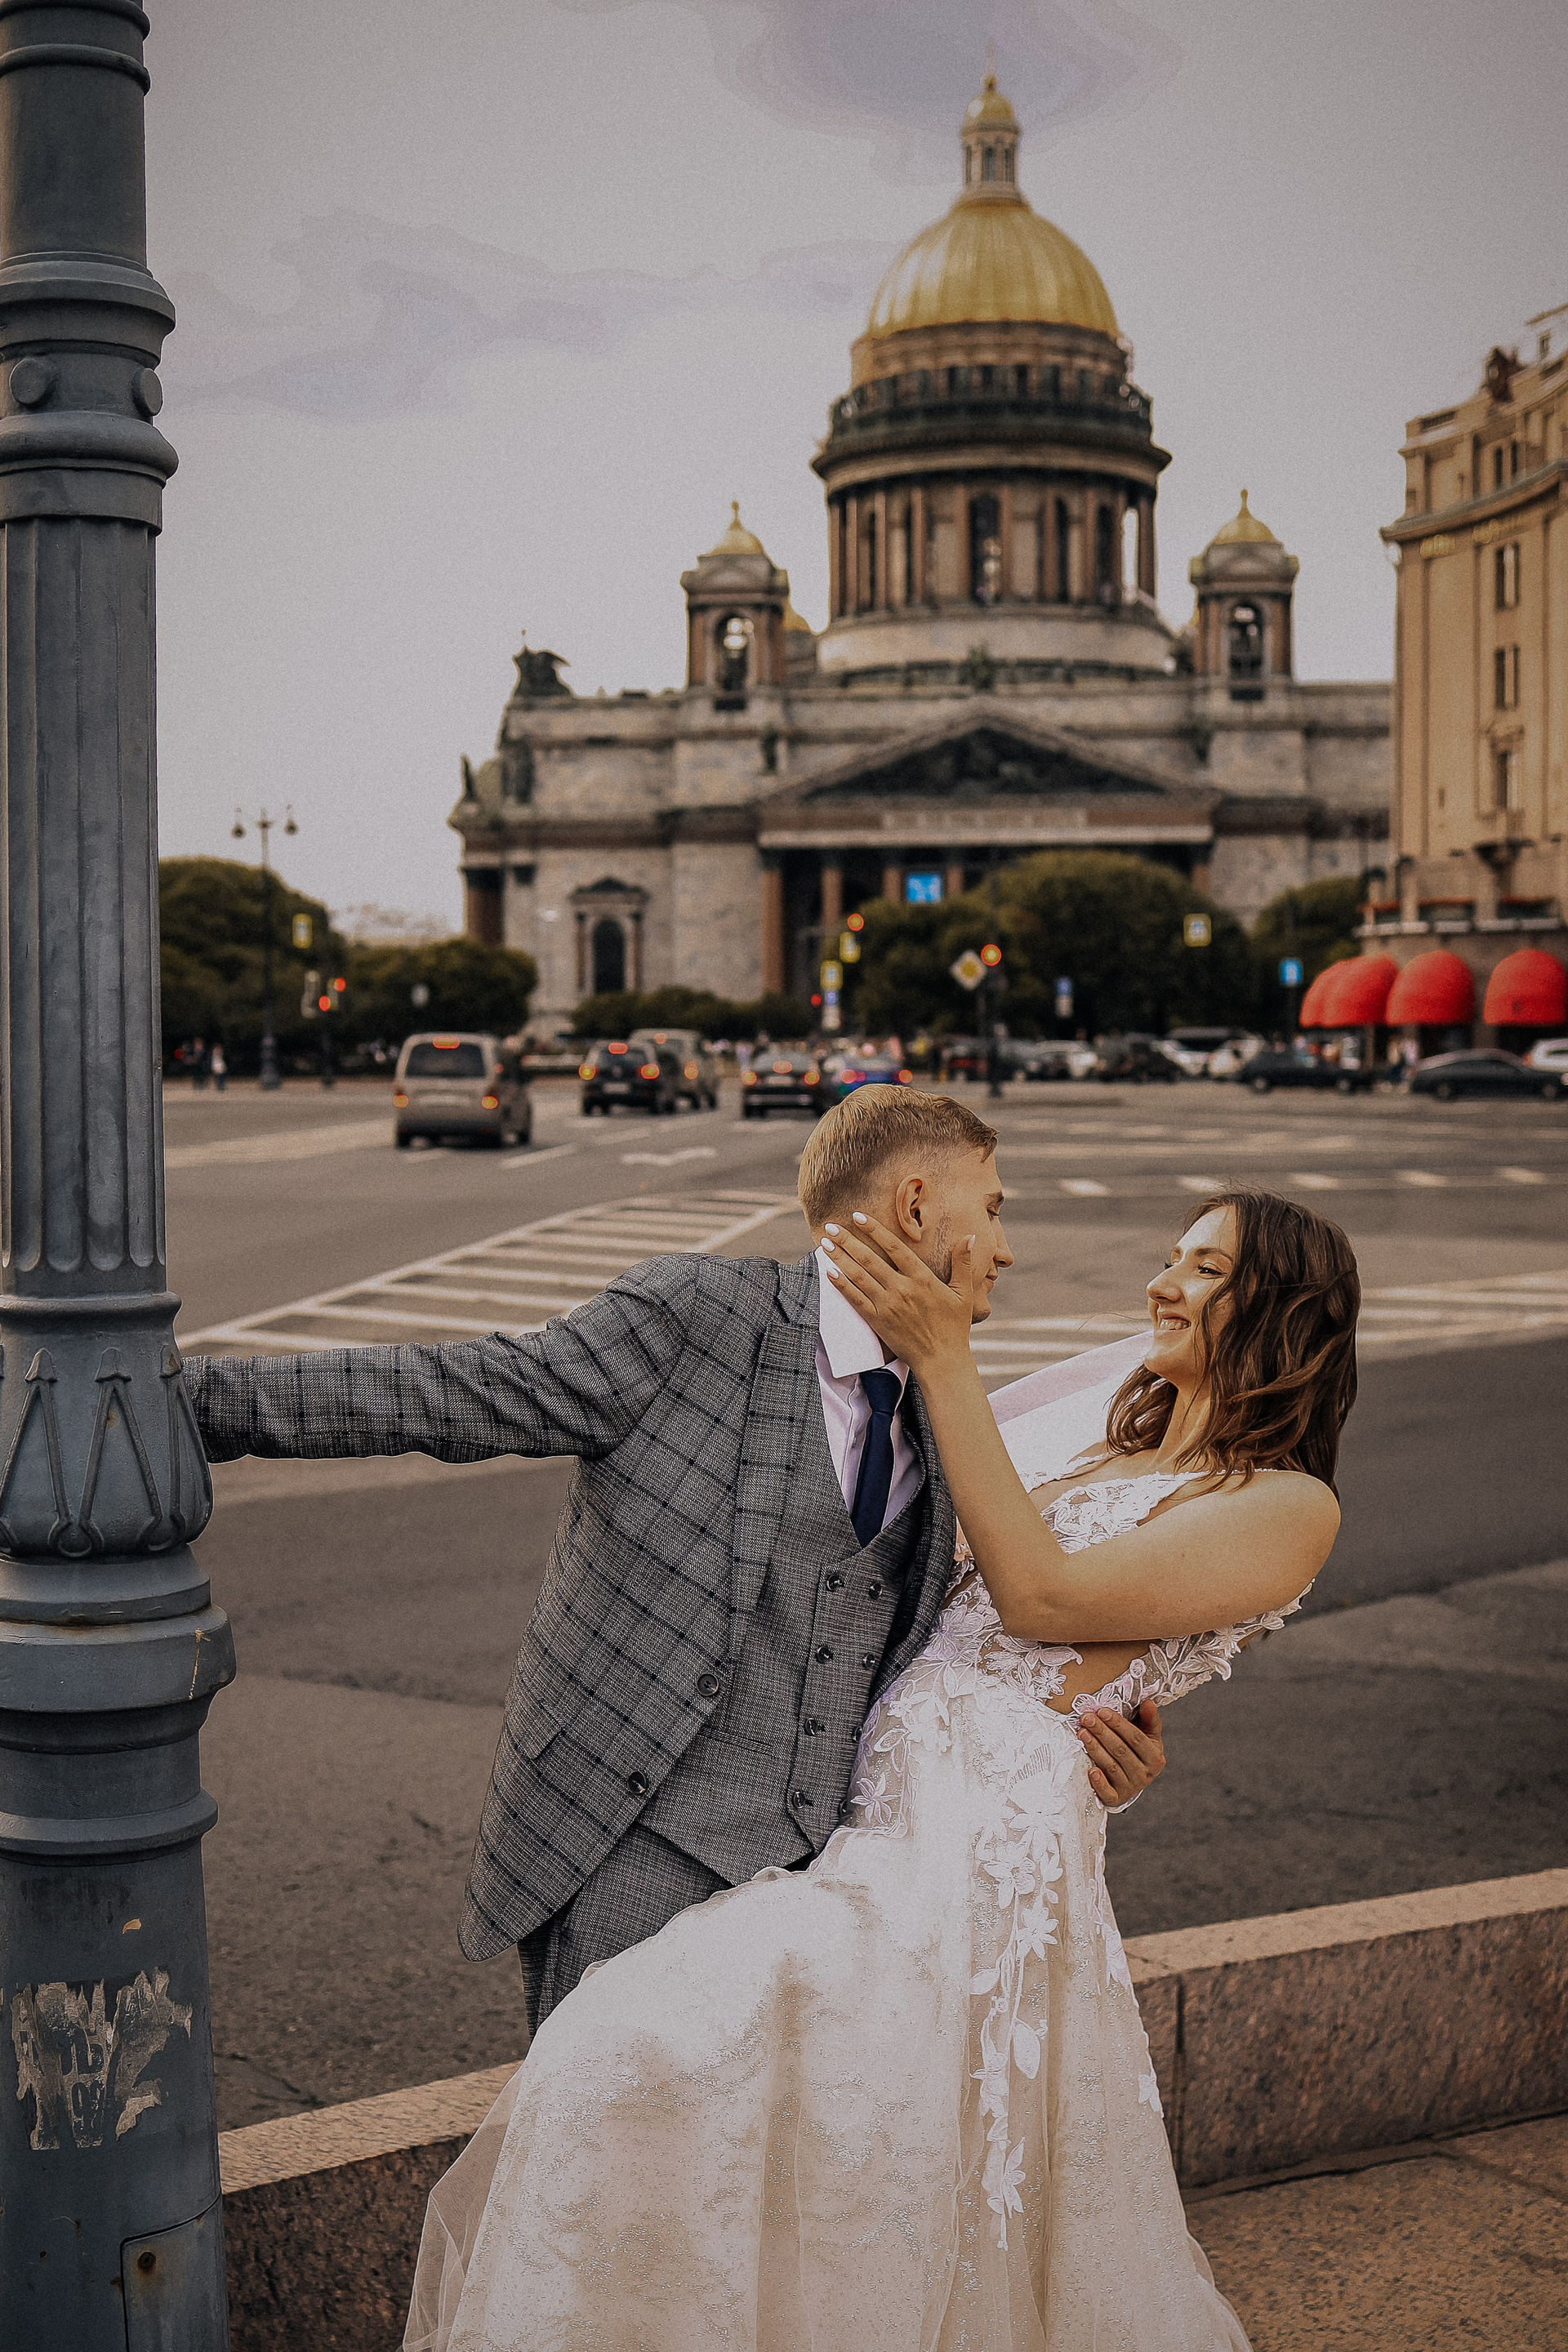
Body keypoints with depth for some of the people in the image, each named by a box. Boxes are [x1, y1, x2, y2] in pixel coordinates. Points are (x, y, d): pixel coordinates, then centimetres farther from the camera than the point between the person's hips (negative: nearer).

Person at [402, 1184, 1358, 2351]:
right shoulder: (1105, 1450, 24)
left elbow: (1042, 1597, -12)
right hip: (894, 1814, 8)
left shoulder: (1289, 1505, -2)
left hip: (987, 1845, -8)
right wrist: (944, 1318, 10)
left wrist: (944, 1359, -13)